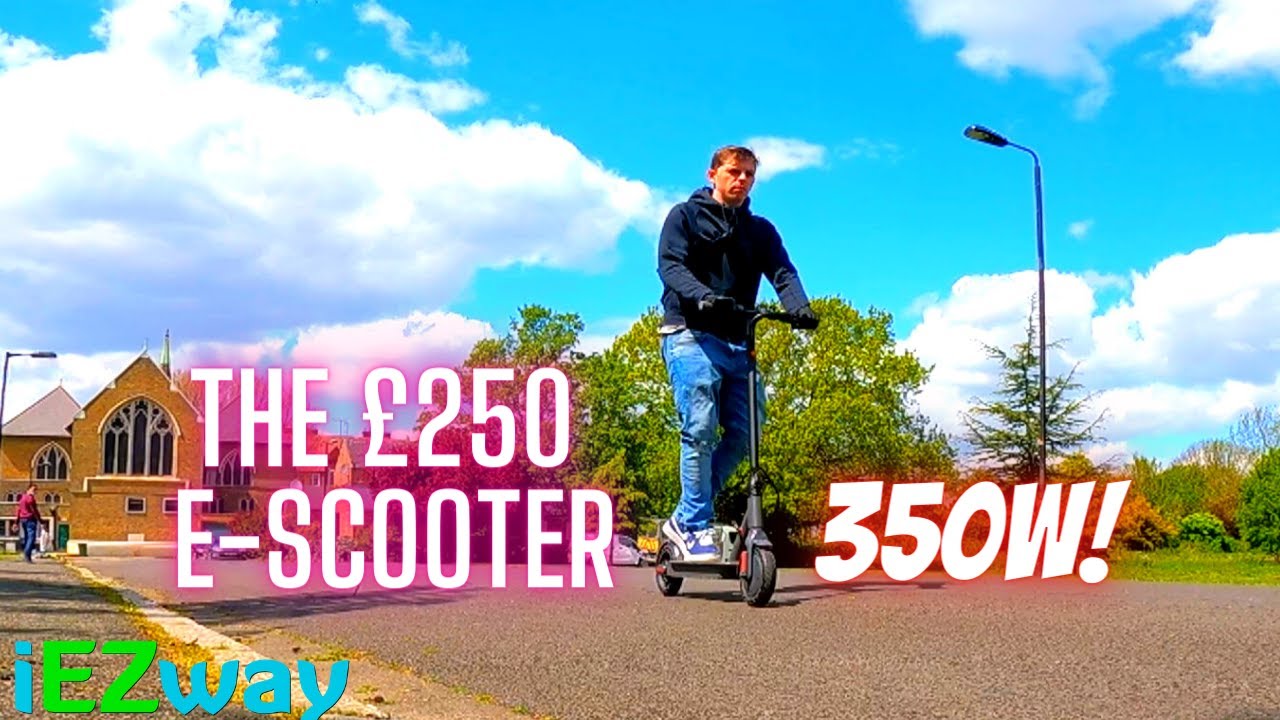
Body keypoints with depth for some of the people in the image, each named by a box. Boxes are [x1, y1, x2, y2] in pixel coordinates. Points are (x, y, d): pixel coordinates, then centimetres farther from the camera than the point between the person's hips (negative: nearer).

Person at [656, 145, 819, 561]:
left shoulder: (760, 231, 21)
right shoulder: (685, 216, 9)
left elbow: (783, 273, 5)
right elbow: (670, 265, -7)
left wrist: (799, 308, -17)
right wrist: (702, 296, -27)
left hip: (736, 342, 5)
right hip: (691, 335, -5)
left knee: (744, 431, -5)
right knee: (700, 426, -16)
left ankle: (684, 519, 8)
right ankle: (696, 527, -8)